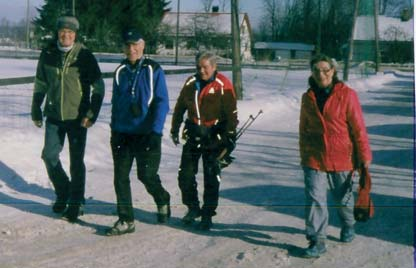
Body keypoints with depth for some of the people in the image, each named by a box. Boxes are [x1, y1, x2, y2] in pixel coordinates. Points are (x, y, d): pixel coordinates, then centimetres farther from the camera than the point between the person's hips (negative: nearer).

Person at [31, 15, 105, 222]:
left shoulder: (84, 55, -7)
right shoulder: (47, 54, 2)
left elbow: (98, 87, -5)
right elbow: (40, 85, 12)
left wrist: (92, 114, -12)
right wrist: (36, 111, 11)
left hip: (77, 117, -3)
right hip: (54, 116, 3)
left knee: (76, 162, 2)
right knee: (49, 155, 1)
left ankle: (76, 202, 15)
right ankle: (63, 193, 24)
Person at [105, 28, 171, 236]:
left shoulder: (153, 70, -4)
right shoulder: (120, 71, 10)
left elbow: (162, 103, -8)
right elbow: (115, 103, 16)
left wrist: (155, 131, -17)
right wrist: (114, 129, 11)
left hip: (146, 134, -4)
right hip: (123, 133, 4)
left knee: (146, 175, -2)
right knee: (121, 177, 0)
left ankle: (162, 200, 30)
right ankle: (126, 220, 8)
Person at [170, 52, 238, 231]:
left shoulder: (223, 85, -9)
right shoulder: (190, 83, 5)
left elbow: (231, 113, -9)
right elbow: (179, 107, 15)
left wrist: (230, 136, -11)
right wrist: (175, 129, 14)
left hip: (214, 137, -4)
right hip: (193, 135, 4)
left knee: (211, 178, 1)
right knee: (185, 174, 4)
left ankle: (207, 214, 13)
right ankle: (193, 208, 24)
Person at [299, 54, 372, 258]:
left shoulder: (346, 95, -9)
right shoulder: (308, 97, 4)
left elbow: (358, 127, -7)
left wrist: (364, 155, -5)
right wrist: (304, 156, 15)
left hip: (342, 157, -2)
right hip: (314, 158, 2)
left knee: (343, 197, 16)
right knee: (314, 199, -5)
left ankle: (348, 225, 42)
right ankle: (317, 241, 2)